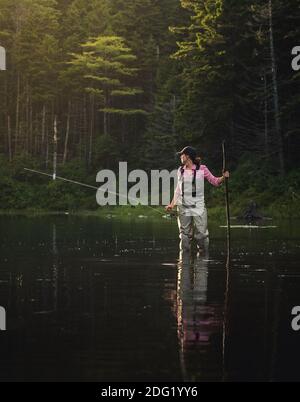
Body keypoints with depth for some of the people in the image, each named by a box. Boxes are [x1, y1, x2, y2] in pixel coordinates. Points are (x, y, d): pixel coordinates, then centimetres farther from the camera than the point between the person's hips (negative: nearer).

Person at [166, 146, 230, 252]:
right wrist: (172, 204, 14)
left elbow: (215, 182, 4)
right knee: (185, 234, 6)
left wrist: (223, 177, -16)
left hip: (198, 206, -3)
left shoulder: (201, 169, -2)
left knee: (201, 233, -8)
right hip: (183, 206, 3)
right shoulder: (180, 170, 10)